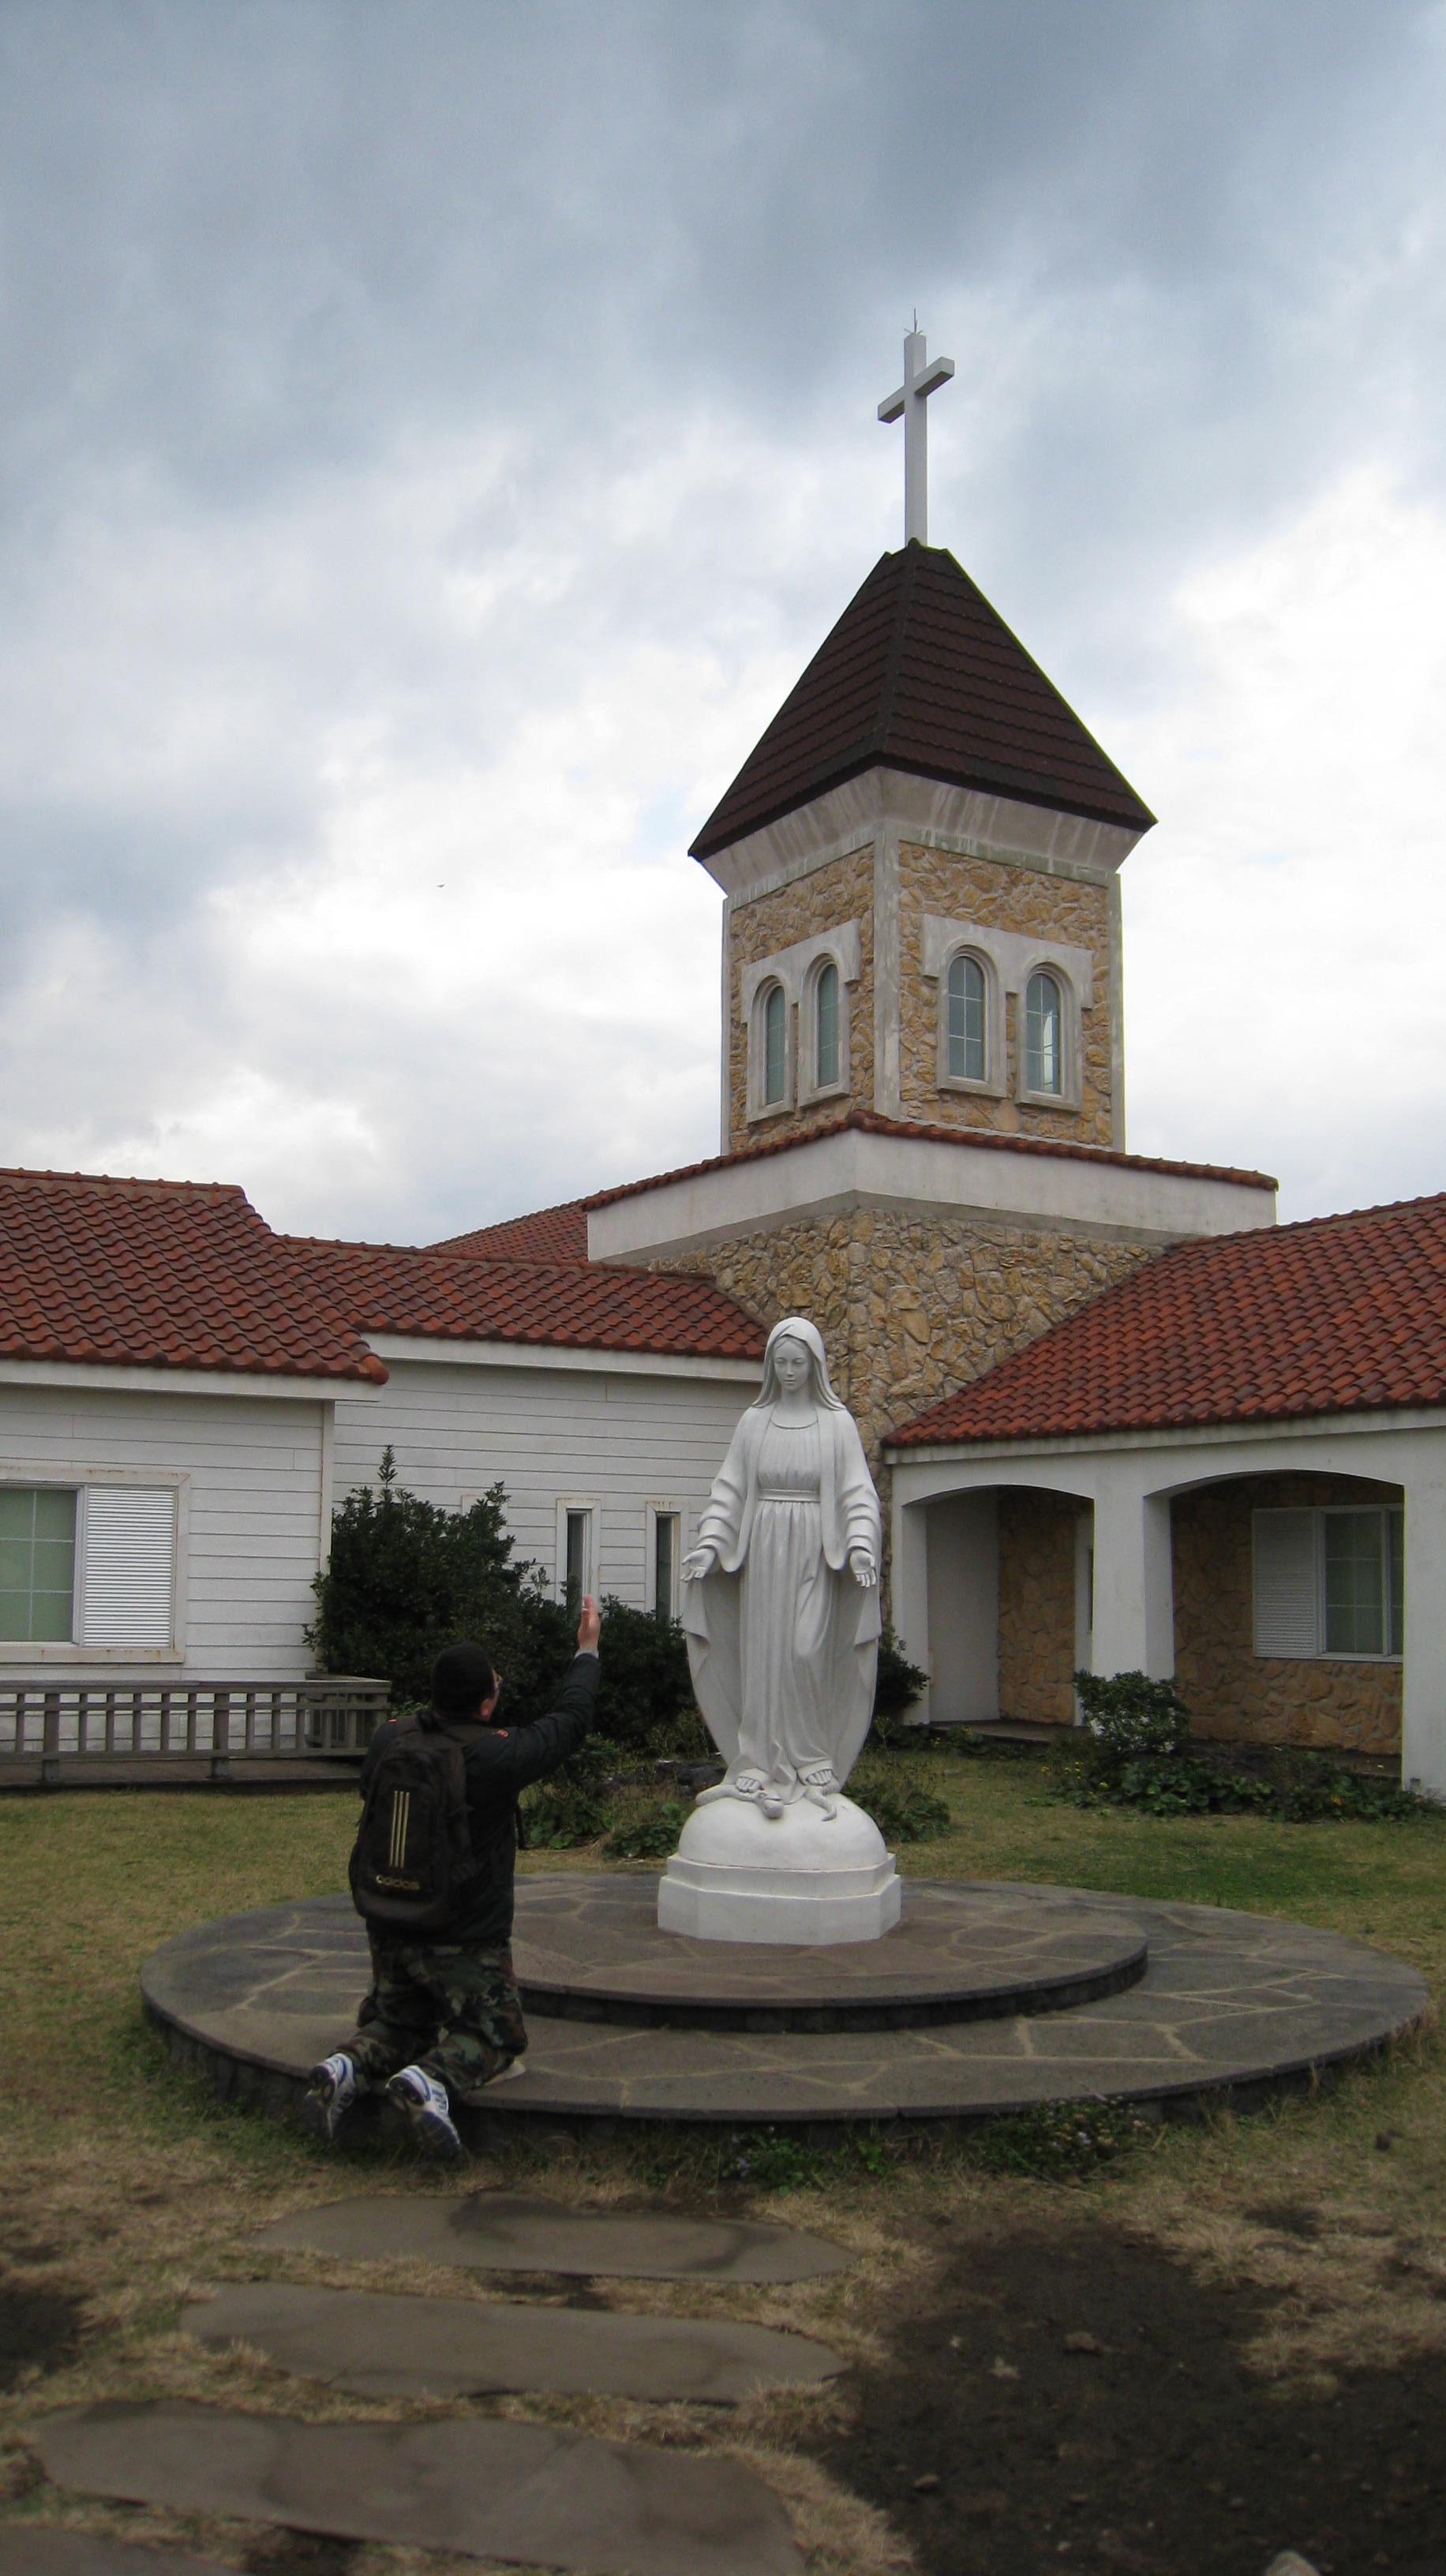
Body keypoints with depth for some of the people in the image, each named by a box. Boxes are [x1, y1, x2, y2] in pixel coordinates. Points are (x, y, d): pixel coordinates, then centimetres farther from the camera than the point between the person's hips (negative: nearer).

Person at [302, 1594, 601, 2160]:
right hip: (467, 1942, -5)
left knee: (397, 2026, 24)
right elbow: (569, 1722, -5)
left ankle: (349, 2067, -8)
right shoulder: (496, 1755, -20)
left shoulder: (388, 1742, -6)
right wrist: (587, 1651, 12)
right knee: (491, 2036, 11)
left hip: (390, 1930, 5)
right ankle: (432, 2080, -21)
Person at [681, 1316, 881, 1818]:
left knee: (807, 1655, -9)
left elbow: (858, 1491, -1)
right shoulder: (754, 1422, 8)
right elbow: (729, 1489, 7)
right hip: (762, 1551, 2)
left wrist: (861, 1544, -16)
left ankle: (811, 1766, 3)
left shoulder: (837, 1422, 2)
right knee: (763, 1658, 1)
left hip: (814, 1554, -2)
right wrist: (710, 1542, -6)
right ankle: (762, 1769, 5)